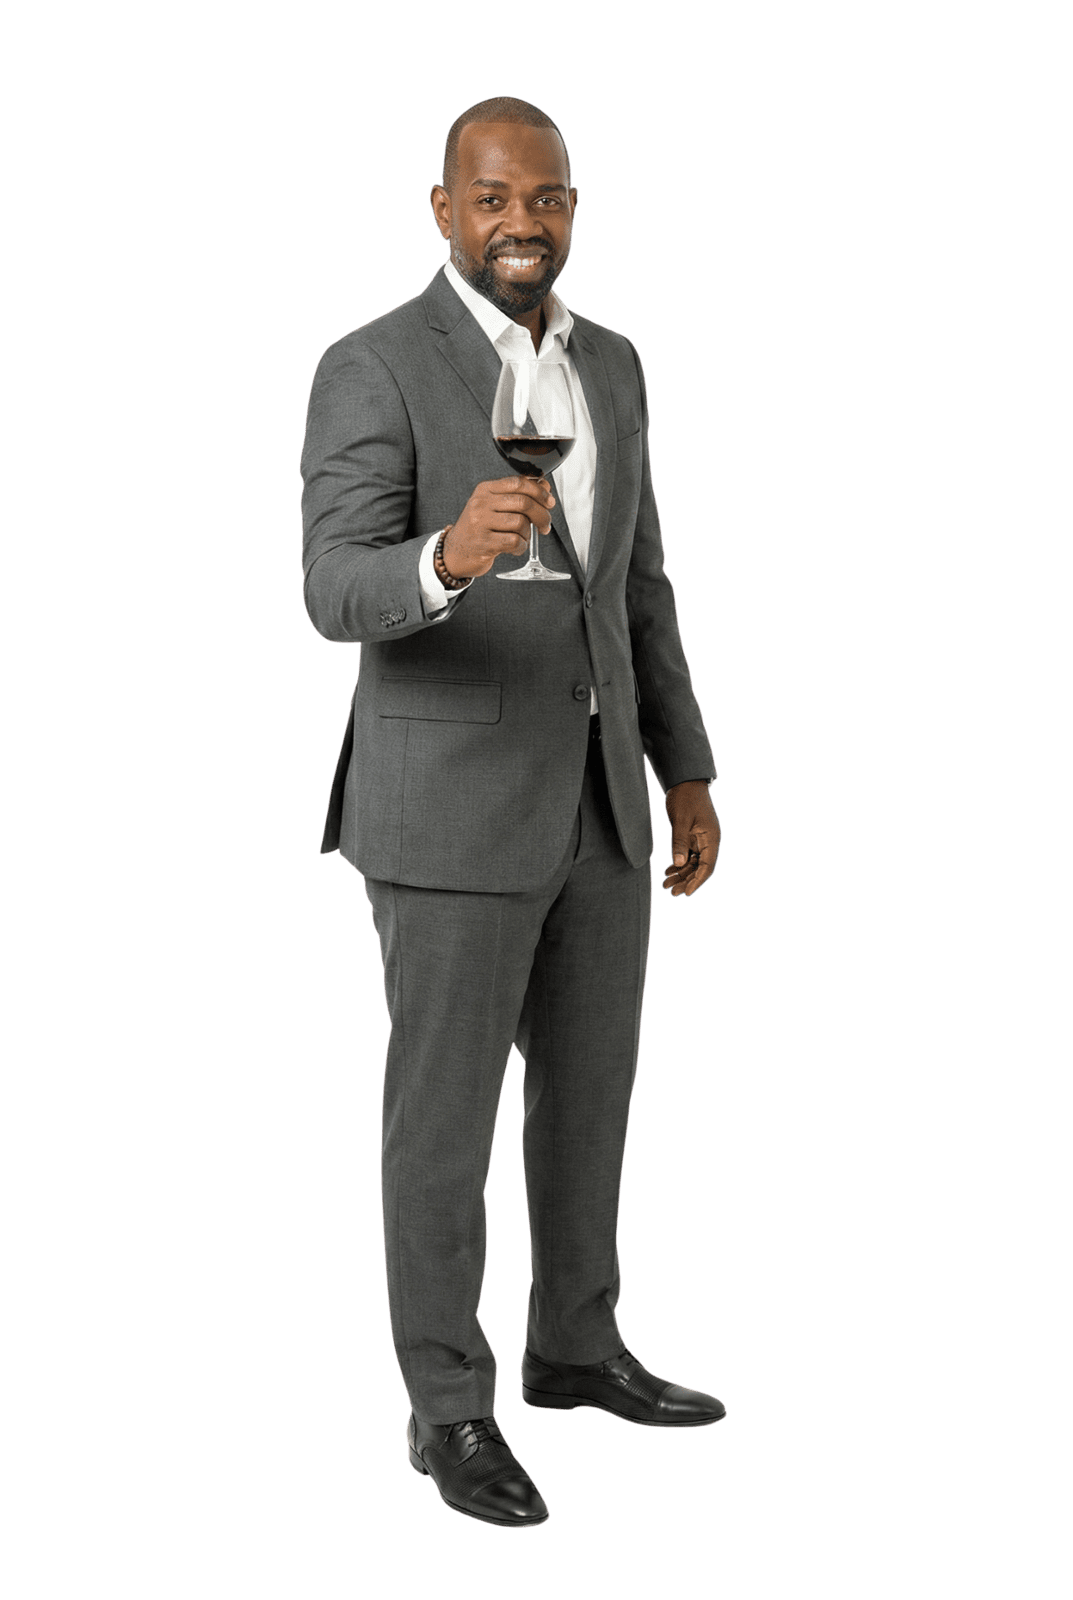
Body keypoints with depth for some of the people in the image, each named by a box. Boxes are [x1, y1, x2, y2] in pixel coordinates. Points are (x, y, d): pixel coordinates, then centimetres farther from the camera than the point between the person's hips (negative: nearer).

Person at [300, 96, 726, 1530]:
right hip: (450, 799, -7)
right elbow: (339, 596, -23)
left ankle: (576, 1346, 35)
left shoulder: (607, 366, 9)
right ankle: (449, 1407, 18)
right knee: (448, 1113, 3)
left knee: (592, 1086, 16)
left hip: (594, 791, 7)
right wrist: (452, 553, -44)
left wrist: (689, 773, 14)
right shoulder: (373, 371, -13)